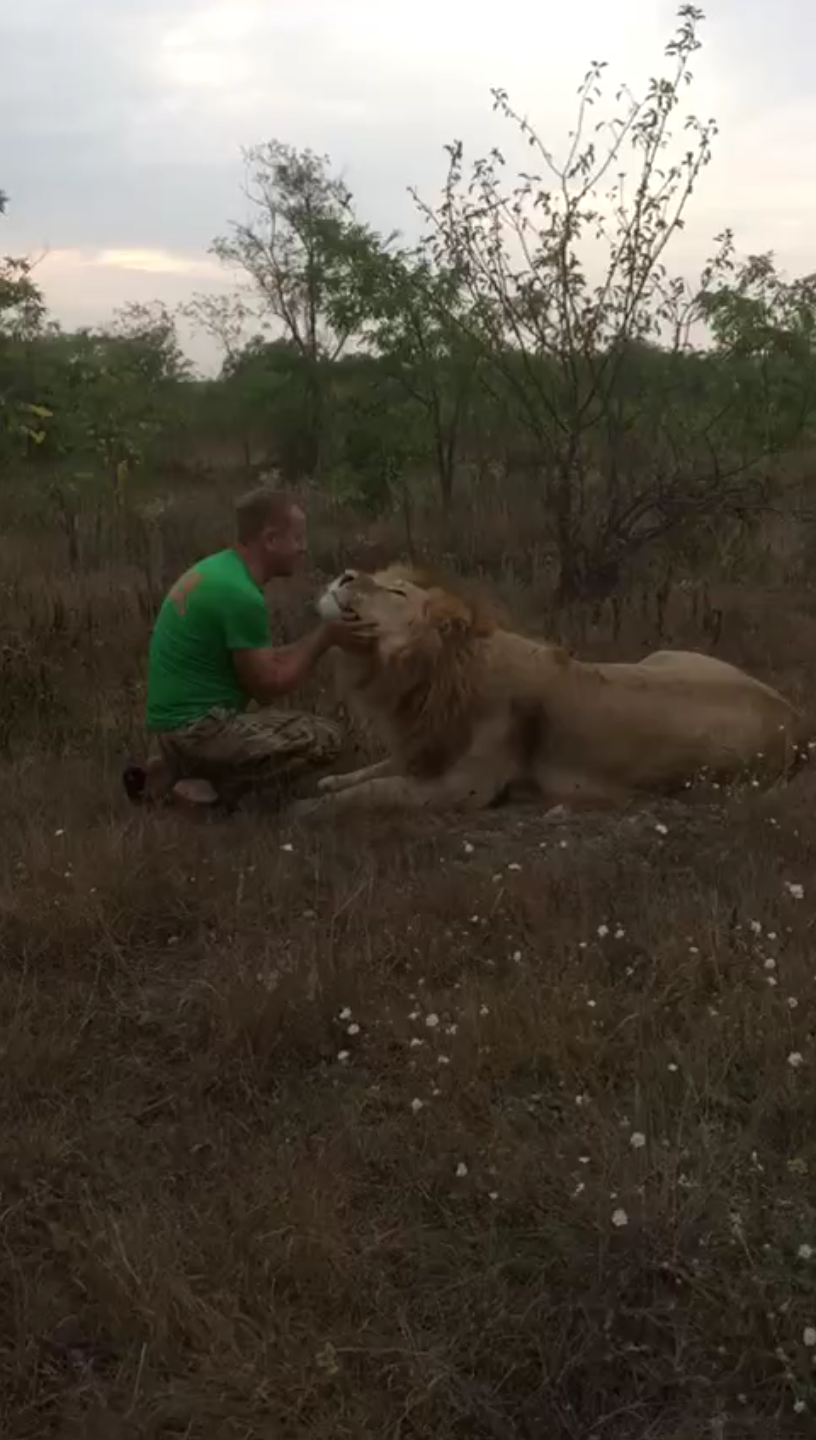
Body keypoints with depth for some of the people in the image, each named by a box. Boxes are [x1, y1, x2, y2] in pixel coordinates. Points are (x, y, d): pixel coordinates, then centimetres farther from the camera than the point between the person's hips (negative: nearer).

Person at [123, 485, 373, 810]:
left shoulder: (221, 569, 9)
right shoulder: (240, 594, -20)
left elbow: (263, 660, 14)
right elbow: (267, 688, -14)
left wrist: (327, 637, 7)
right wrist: (323, 637, -7)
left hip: (180, 721, 10)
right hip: (195, 728, -10)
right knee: (324, 739, -11)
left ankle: (175, 768, 14)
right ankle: (210, 784, -6)